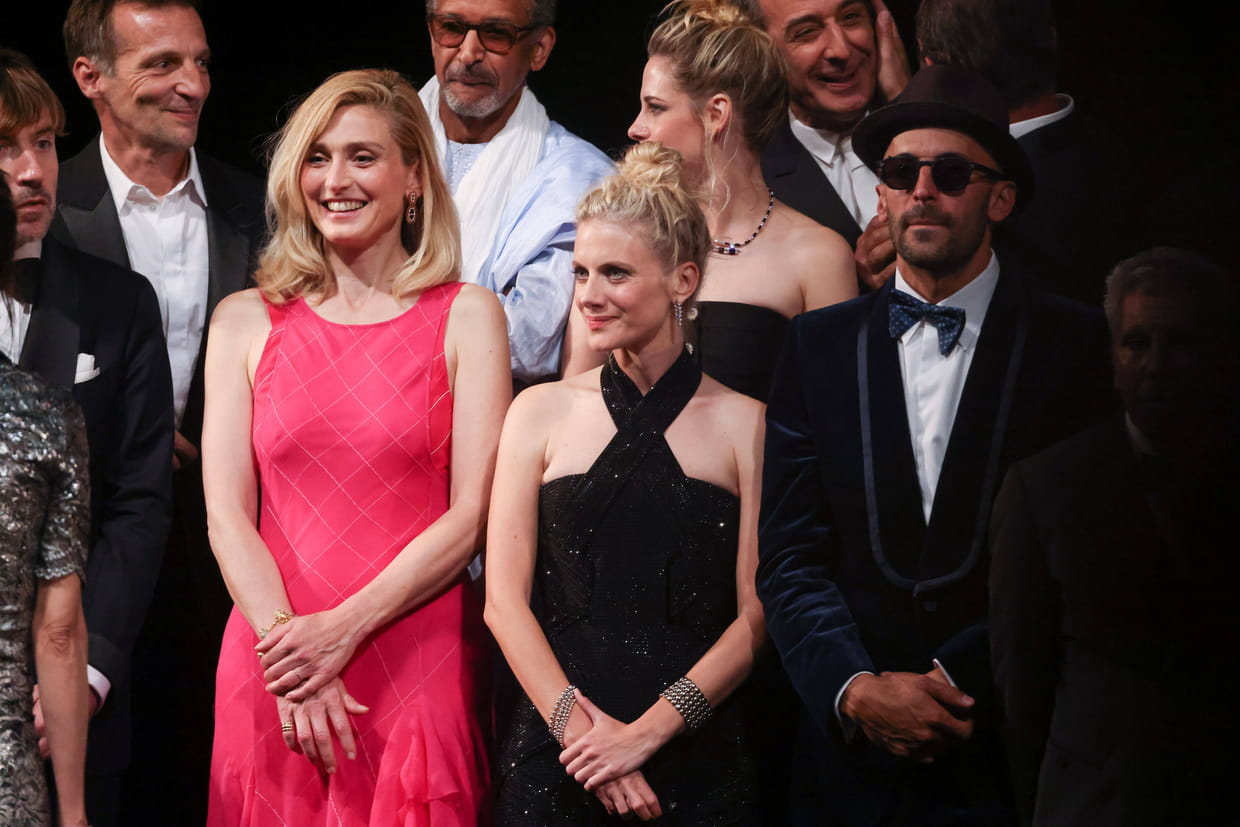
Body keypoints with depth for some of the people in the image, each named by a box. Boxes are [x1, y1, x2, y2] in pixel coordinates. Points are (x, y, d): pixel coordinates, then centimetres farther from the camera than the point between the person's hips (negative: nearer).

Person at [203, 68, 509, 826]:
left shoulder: (467, 317, 4)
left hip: (419, 666, -1)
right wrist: (285, 645, -12)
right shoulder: (247, 321, 9)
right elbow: (227, 514, 2)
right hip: (271, 671, 2)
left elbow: (471, 515, -3)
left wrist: (343, 630, -13)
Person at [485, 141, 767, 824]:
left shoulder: (744, 425, 2)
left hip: (696, 760, -1)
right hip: (554, 757, 1)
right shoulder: (541, 412, 6)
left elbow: (755, 614, -1)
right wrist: (579, 729, -11)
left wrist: (648, 731, -11)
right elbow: (504, 600, 1)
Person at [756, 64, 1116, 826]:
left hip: (1011, 759, -2)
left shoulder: (1080, 348, -1)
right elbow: (791, 557, 2)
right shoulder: (819, 346, 7)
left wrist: (963, 684, -15)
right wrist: (856, 690, -13)